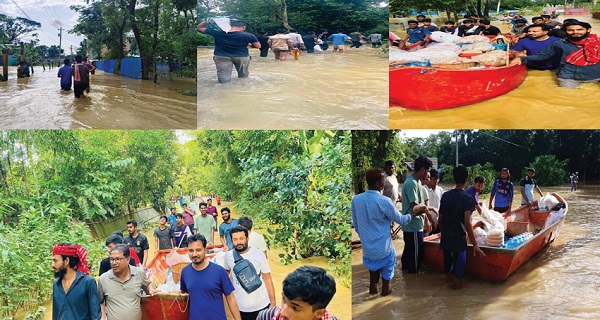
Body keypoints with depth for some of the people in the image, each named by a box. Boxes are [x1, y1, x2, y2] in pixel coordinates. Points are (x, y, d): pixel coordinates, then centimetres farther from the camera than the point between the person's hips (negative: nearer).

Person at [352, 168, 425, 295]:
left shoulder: (356, 199, -5)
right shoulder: (384, 201, -21)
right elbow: (400, 219, -6)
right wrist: (415, 213, 11)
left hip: (367, 249, 5)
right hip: (383, 249, -5)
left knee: (373, 279, 21)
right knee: (386, 280, 14)